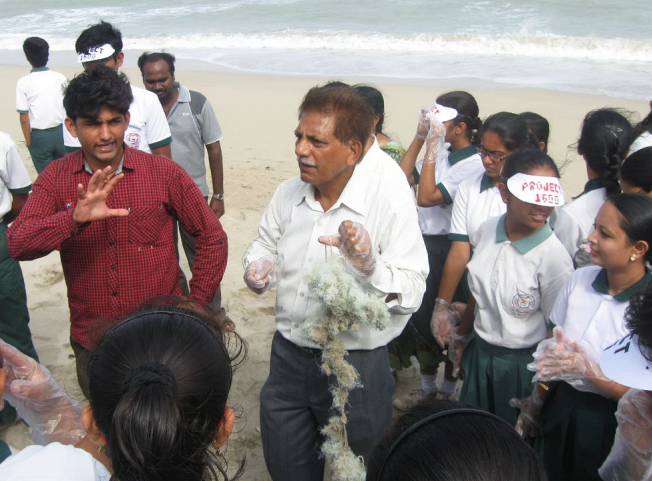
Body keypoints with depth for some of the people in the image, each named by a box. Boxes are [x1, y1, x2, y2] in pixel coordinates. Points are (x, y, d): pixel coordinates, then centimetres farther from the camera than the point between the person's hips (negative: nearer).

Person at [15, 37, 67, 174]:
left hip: (40, 136, -2)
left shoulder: (23, 82, -8)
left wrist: (28, 141, 2)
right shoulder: (60, 78, -1)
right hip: (60, 132, 2)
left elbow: (24, 117, -8)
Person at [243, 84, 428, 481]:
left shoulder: (390, 201, -19)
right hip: (289, 355, 5)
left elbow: (412, 293, -23)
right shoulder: (288, 194, -2)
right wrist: (259, 270, -8)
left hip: (356, 366, -5)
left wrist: (368, 266, -40)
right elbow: (265, 244, 15)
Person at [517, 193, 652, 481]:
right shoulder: (579, 279, -10)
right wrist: (535, 406, -4)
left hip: (608, 428, -4)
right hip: (559, 411, 4)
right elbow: (552, 351, 1)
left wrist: (588, 371, -30)